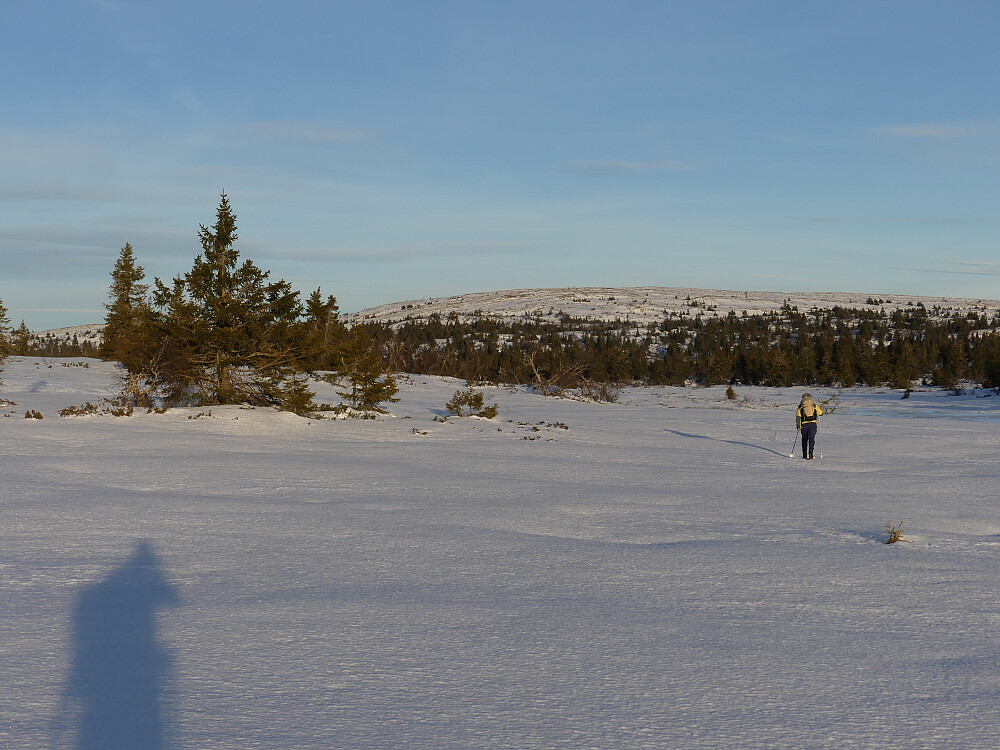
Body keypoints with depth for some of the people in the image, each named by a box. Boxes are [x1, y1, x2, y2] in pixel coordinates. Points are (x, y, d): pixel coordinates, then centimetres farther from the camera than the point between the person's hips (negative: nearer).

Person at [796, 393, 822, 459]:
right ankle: (810, 453, -20)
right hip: (813, 423, -1)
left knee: (804, 439, 13)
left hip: (804, 424, 1)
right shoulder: (814, 405, 6)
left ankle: (804, 455, 17)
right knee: (811, 438, -4)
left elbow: (798, 416, -5)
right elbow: (821, 413, 14)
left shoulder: (801, 406, 4)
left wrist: (798, 426, -3)